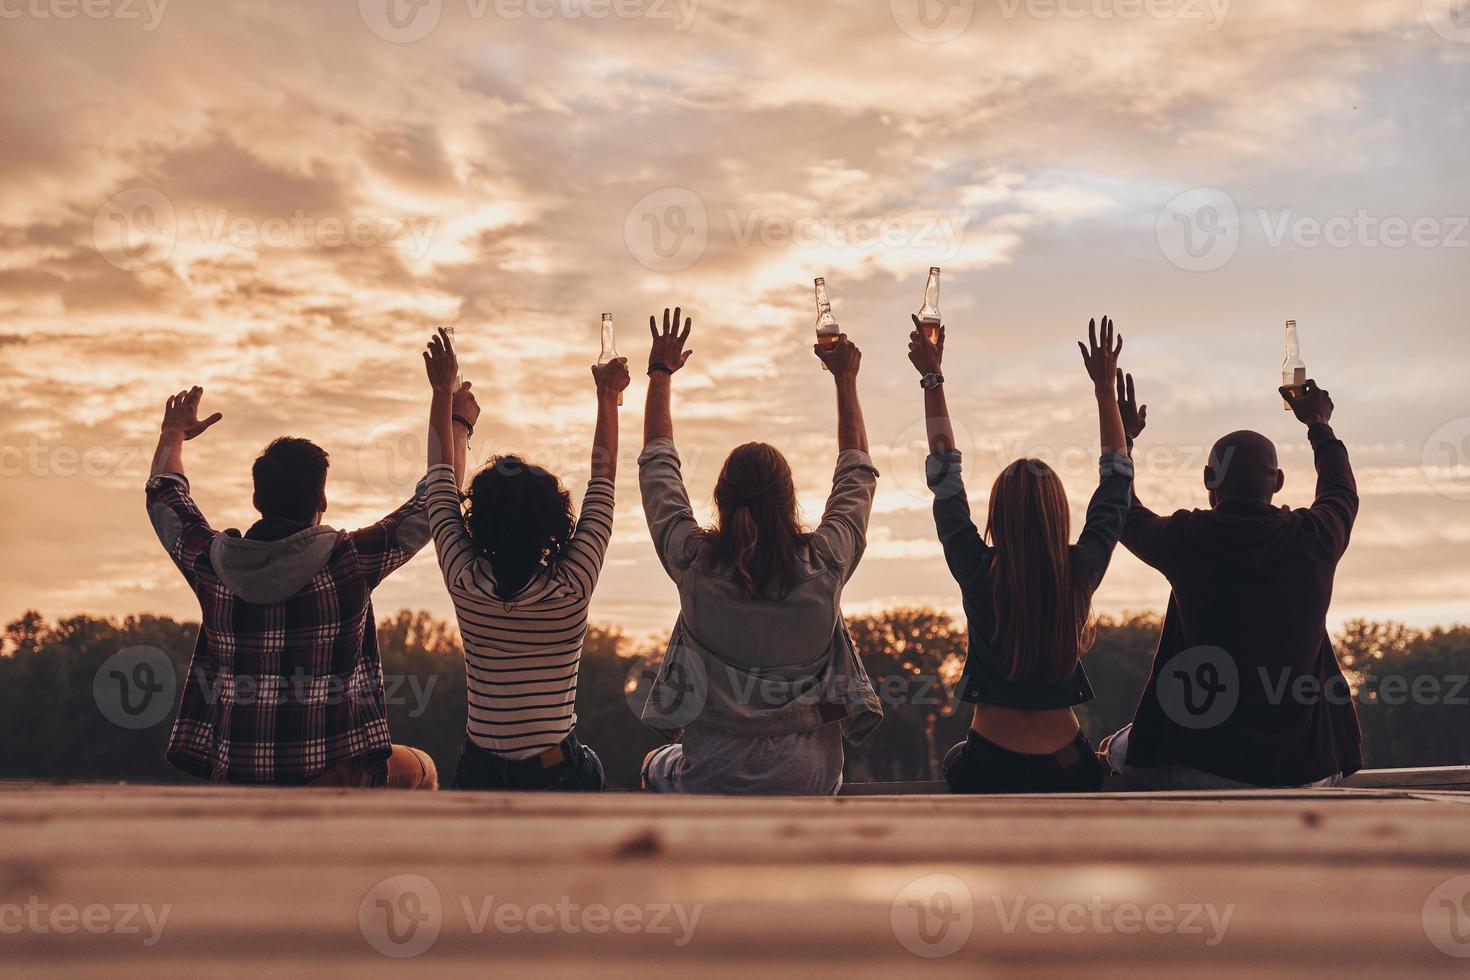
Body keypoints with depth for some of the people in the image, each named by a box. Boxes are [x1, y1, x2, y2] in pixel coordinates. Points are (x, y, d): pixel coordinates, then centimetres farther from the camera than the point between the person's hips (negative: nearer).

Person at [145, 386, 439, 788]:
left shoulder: (214, 565, -4)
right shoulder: (349, 561, -13)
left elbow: (164, 497, 17)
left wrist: (173, 433, 35)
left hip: (234, 776, 3)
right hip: (328, 777, -3)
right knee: (421, 772, 25)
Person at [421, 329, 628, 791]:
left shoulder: (465, 583, -10)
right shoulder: (572, 585, -13)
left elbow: (441, 479, 5)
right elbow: (603, 481, 0)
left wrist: (444, 393, 16)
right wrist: (608, 397, 11)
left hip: (481, 773, 2)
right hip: (558, 774, -1)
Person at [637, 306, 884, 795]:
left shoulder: (694, 563, -16)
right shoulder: (826, 566, -15)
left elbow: (657, 463, 2)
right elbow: (857, 471, 5)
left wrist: (661, 373, 15)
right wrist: (845, 379, 16)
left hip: (711, 780, 0)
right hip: (807, 781, 1)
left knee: (655, 766, 34)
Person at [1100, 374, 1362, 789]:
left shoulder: (1186, 539, -10)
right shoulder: (1312, 539, -5)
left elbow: (1125, 516, 14)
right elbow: (1342, 492, 21)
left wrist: (1123, 438, 29)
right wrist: (1319, 425, 39)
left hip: (1202, 767, -2)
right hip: (1306, 771, 3)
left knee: (1117, 750, 26)